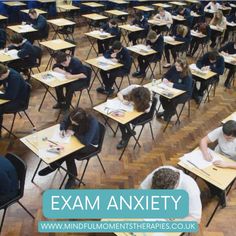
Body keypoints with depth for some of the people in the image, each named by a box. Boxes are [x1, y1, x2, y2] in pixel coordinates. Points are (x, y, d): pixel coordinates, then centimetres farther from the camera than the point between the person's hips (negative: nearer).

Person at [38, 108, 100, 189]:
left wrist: (74, 133, -28)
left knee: (69, 154, -26)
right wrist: (62, 130, -20)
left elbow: (86, 141, -39)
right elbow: (64, 122, 1)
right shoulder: (73, 116, -18)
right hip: (78, 139, 6)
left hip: (90, 145, -6)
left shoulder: (93, 123, -35)